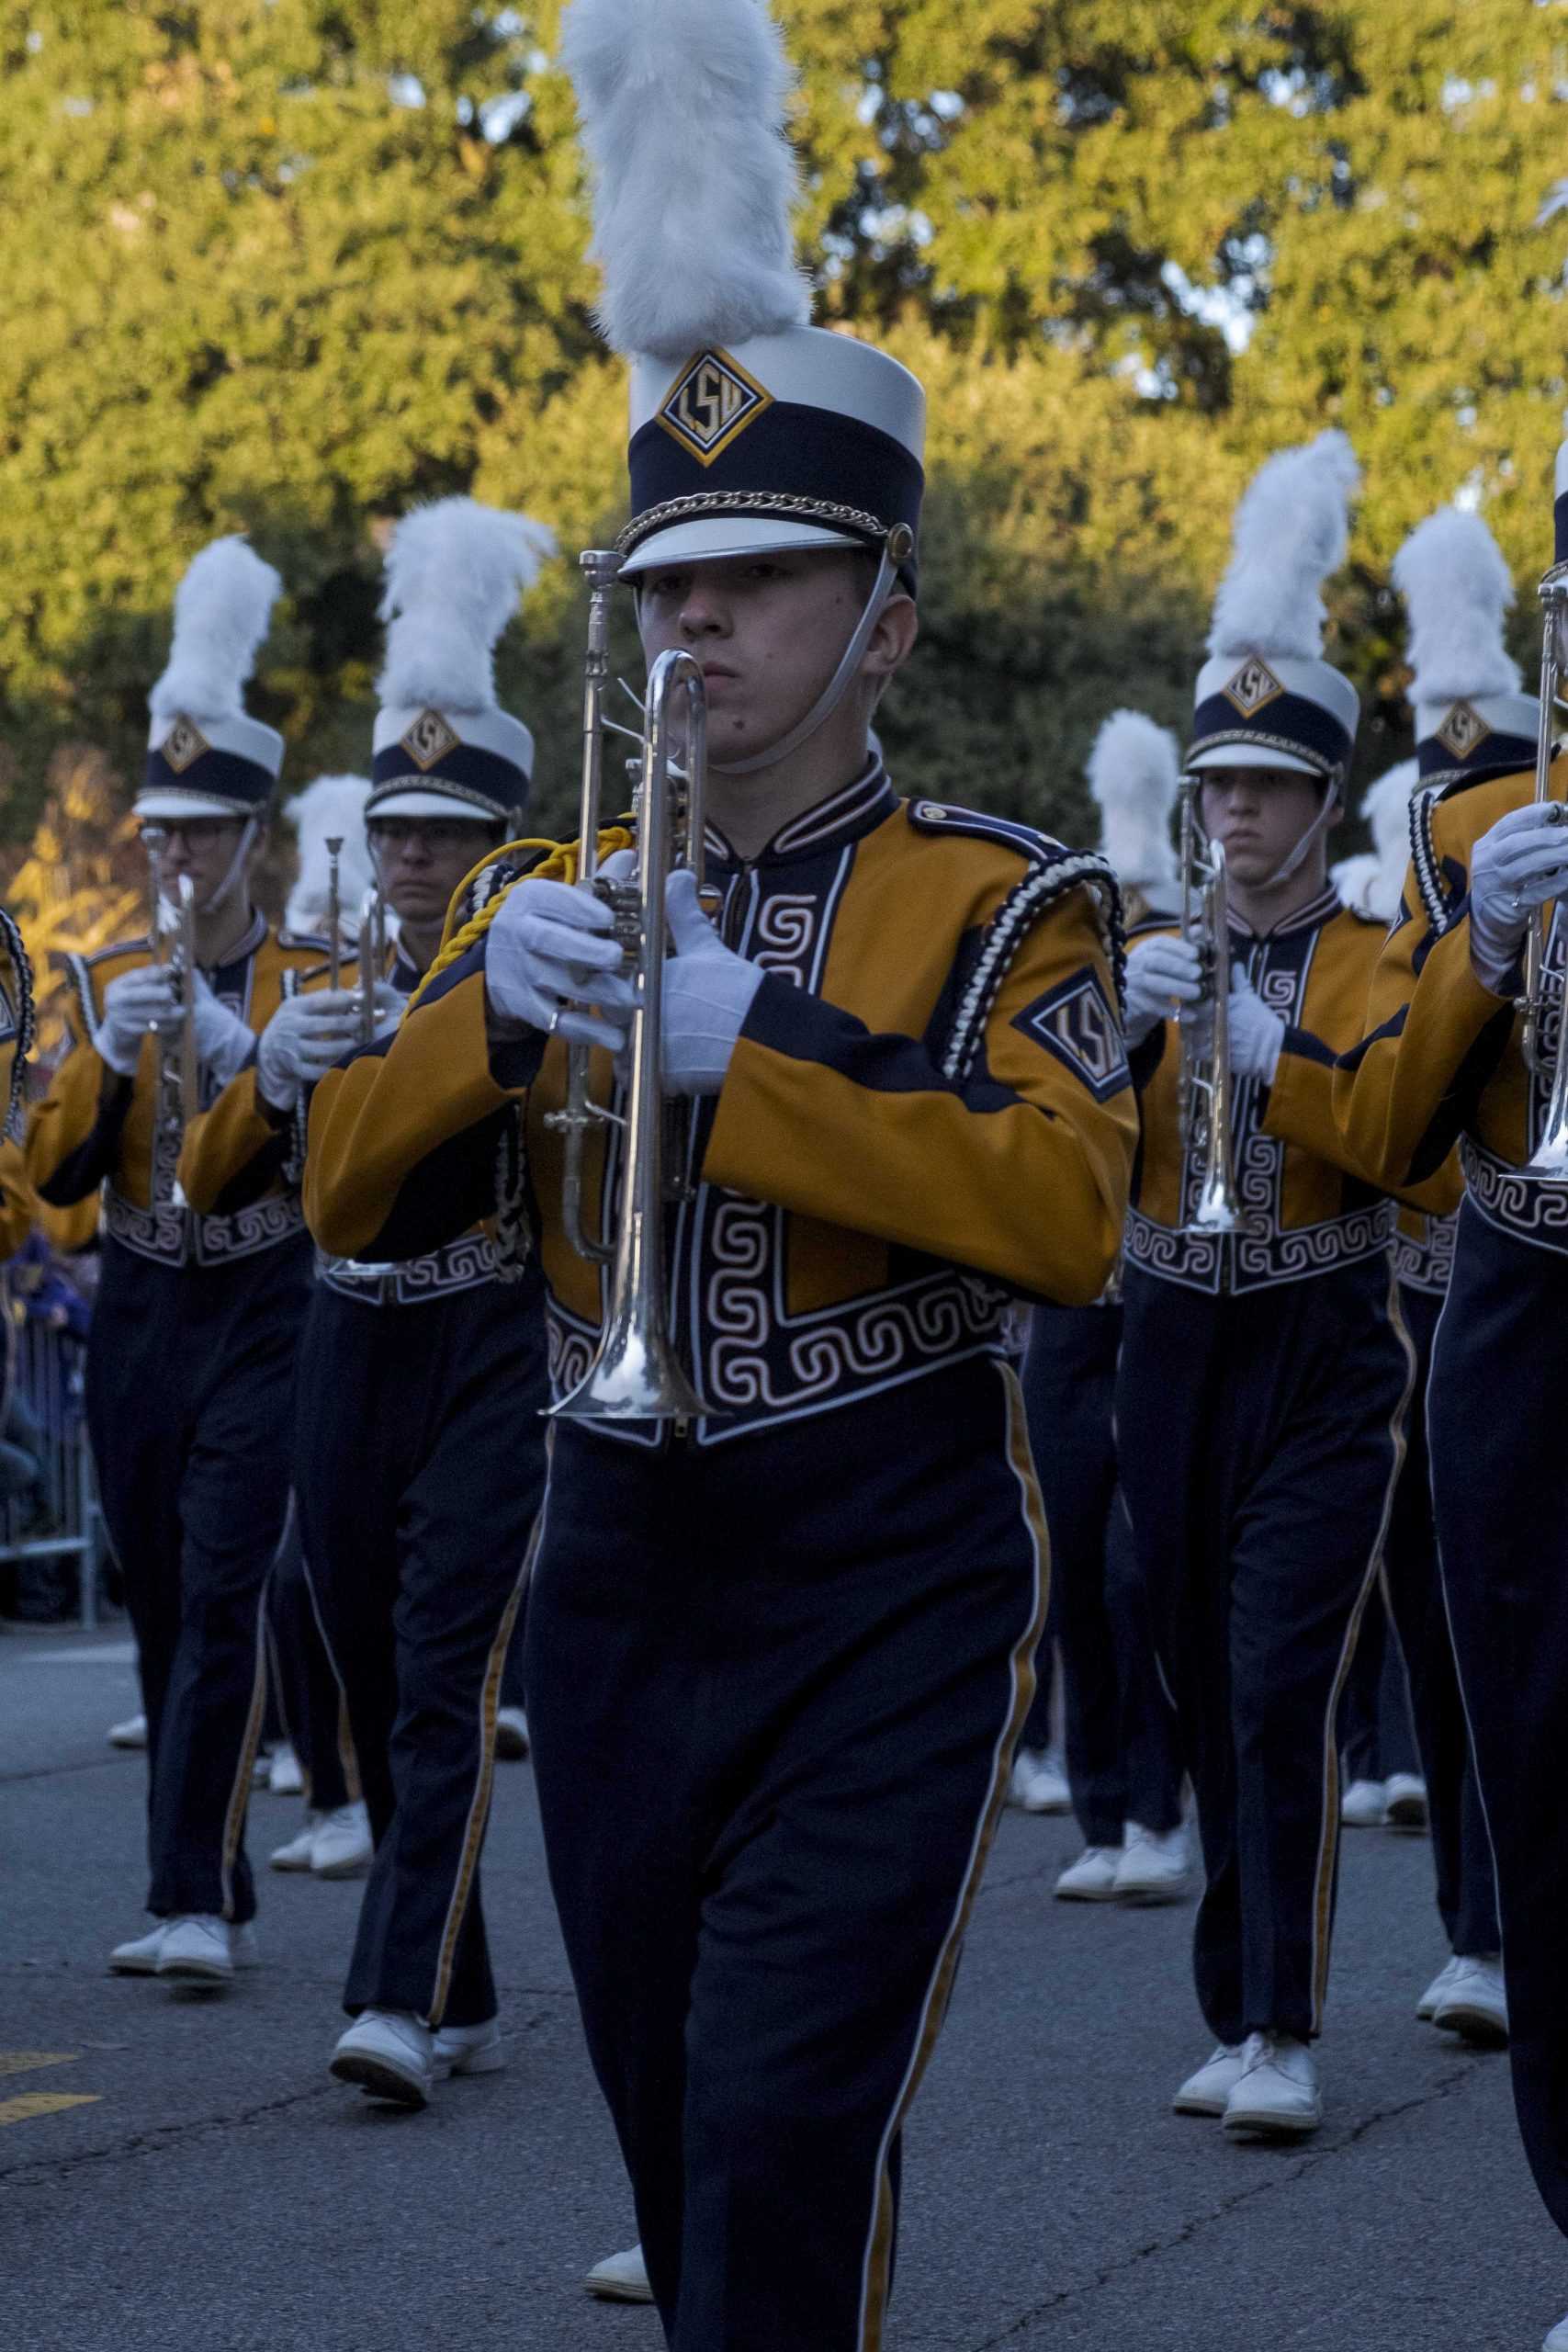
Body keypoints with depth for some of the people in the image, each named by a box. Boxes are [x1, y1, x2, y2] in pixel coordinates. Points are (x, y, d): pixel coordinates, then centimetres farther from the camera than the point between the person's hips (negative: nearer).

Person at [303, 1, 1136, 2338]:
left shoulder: (1001, 902, -3)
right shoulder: (556, 899, 11)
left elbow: (1071, 1215, -19)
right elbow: (354, 1199, 5)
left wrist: (749, 1050, -24)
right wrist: (487, 1009, -14)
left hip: (887, 1596, -5)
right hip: (618, 1588, 5)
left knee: (787, 2124, -14)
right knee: (675, 2131, 12)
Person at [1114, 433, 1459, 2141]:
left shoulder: (1382, 964, -1)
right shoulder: (1155, 956, 10)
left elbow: (1432, 1169, -14)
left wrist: (1279, 1063, -24)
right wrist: (1121, 1030, -15)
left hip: (1321, 1366, -4)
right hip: (1174, 1356, 4)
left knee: (1284, 1690, -13)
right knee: (1209, 1698, 8)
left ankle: (1284, 2037, -11)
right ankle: (1237, 2014, 17)